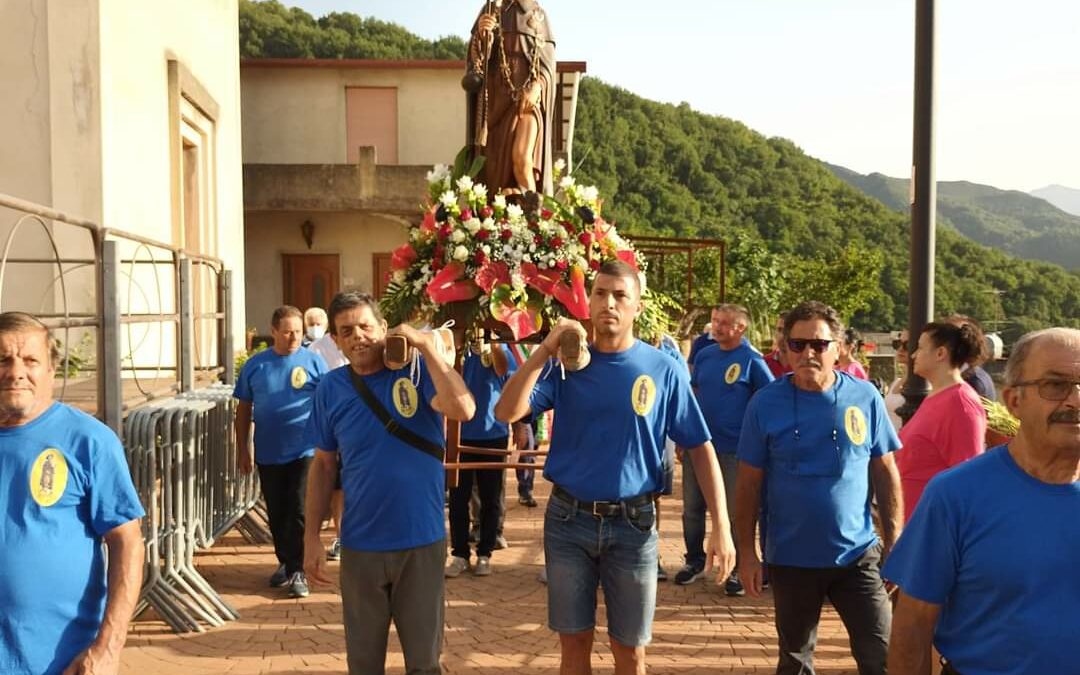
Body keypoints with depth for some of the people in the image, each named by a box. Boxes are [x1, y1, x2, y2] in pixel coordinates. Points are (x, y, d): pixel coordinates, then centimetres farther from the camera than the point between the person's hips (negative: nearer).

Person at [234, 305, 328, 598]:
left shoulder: (313, 361, -3)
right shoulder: (255, 365, 3)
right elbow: (243, 410, 8)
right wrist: (242, 450, 6)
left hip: (304, 451, -3)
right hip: (268, 453, 3)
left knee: (299, 512, -3)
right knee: (276, 513, 14)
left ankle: (296, 570, 6)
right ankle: (284, 562, 31)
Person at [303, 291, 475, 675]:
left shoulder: (417, 369, -8)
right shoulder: (331, 388, -1)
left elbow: (464, 410, -26)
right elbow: (323, 465, 6)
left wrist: (426, 345, -22)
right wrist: (311, 537, 3)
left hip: (422, 541, -2)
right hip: (360, 545, 2)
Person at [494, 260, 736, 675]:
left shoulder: (663, 370, -4)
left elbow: (700, 448, -3)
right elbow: (506, 412, -14)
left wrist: (721, 526, -9)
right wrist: (545, 350, -21)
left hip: (632, 524, -1)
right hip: (568, 519, 1)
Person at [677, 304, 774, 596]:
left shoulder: (751, 359, -7)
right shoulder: (705, 355, 7)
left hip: (734, 448, -5)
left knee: (735, 512, 4)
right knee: (692, 508, 11)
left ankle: (737, 570, 17)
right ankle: (695, 561, 28)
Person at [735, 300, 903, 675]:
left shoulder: (865, 397, -4)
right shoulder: (765, 403, -7)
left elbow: (886, 473, 3)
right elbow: (748, 483, -3)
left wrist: (893, 541, 0)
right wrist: (746, 552, -5)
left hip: (857, 553, 0)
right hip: (790, 557, 0)